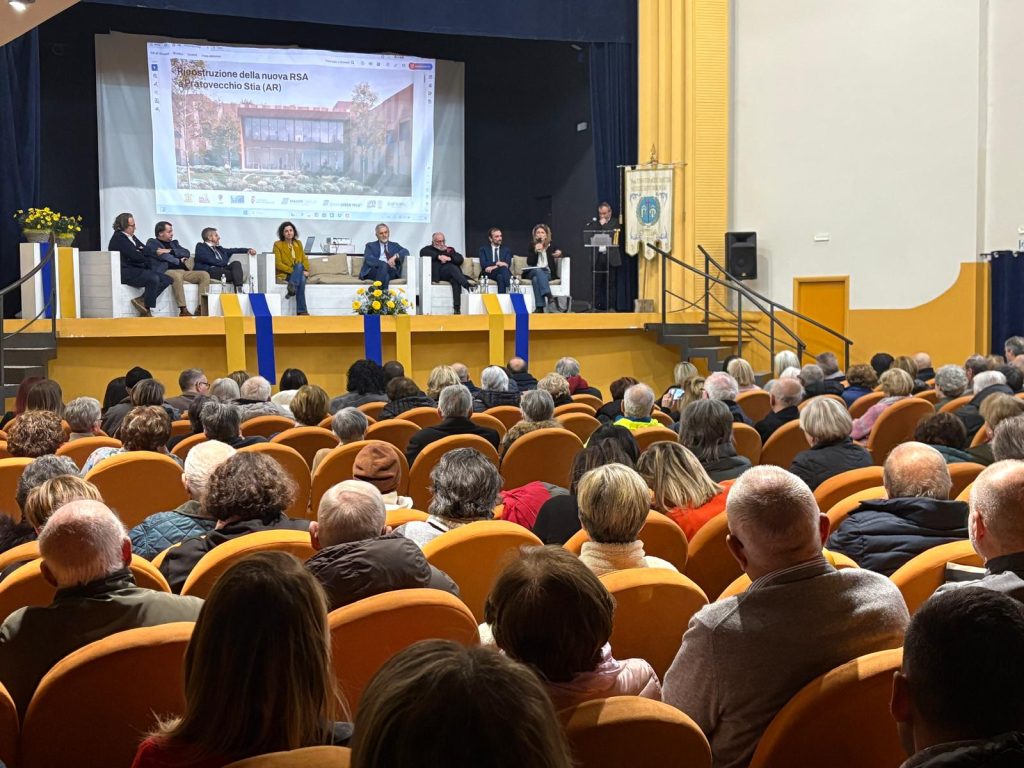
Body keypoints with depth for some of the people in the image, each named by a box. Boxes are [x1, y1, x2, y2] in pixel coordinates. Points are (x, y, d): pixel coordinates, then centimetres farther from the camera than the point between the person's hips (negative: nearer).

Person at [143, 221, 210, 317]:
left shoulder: (173, 243, 28)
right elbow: (163, 256, -7)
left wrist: (170, 251, -4)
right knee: (177, 276, -40)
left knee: (205, 275, -15)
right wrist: (179, 261, 1)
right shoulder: (152, 243, 11)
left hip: (182, 271, 6)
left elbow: (187, 253, 9)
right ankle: (183, 311, -43)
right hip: (165, 272, -6)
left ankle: (201, 308, -26)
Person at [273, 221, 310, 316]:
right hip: (284, 275, -3)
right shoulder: (278, 245, 0)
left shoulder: (298, 243, 16)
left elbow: (304, 259, 14)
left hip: (299, 273, 3)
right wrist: (293, 270, -17)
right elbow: (278, 264, -8)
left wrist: (306, 270, -7)